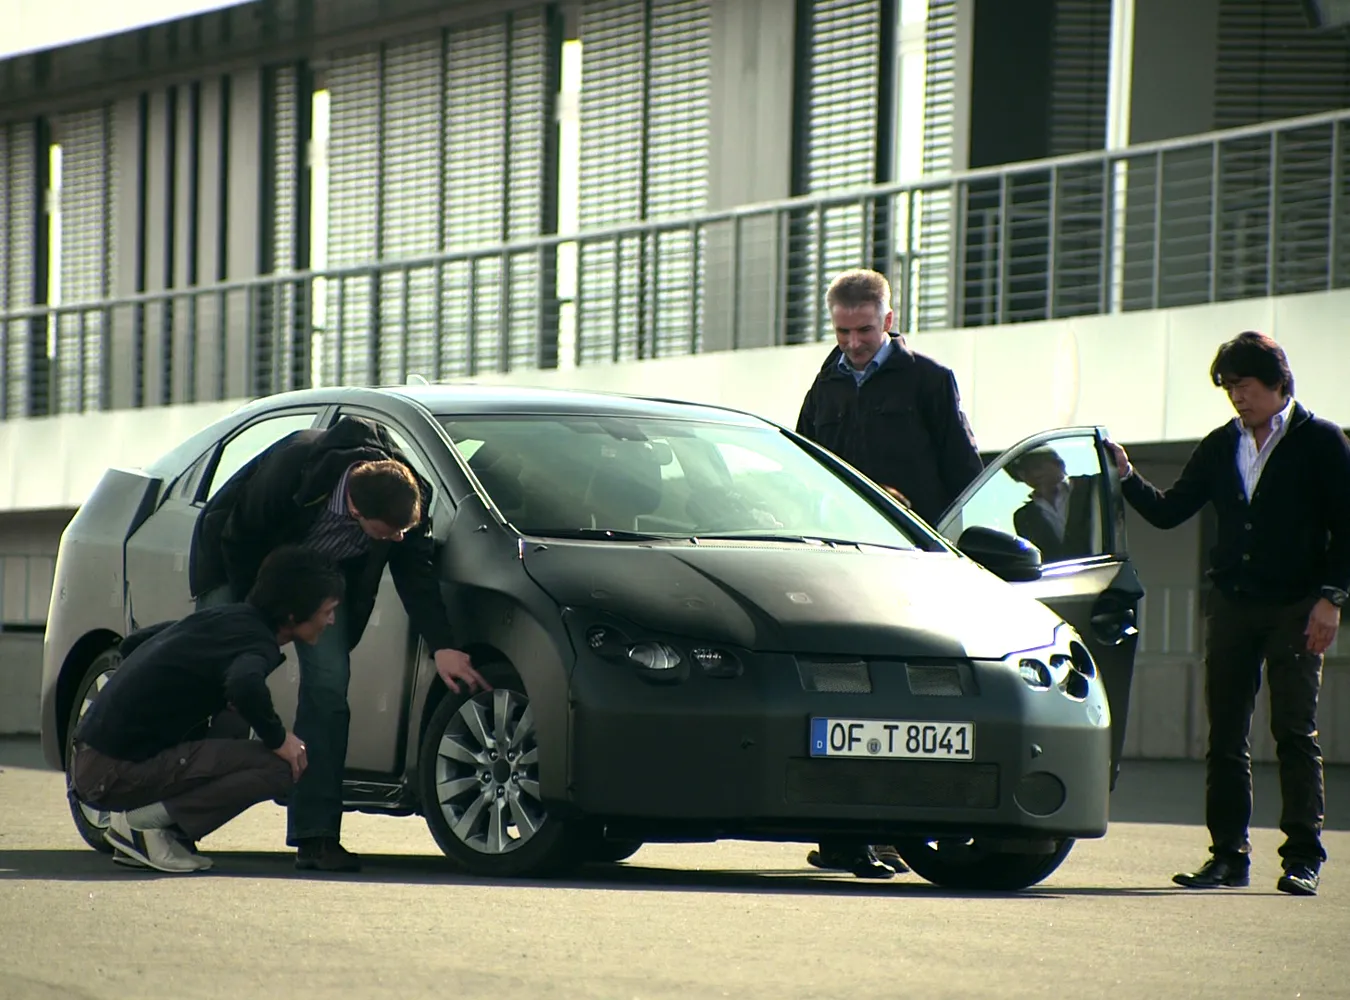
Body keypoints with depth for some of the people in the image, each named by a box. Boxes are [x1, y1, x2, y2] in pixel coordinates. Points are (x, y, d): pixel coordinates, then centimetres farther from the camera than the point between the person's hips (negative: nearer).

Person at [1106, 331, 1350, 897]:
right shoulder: (1221, 447, 14)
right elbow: (1169, 511, 13)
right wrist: (1126, 477, -2)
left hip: (1295, 608, -5)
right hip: (1231, 605, 5)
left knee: (1295, 732, -7)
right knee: (1225, 737, 3)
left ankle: (1303, 857, -5)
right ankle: (1228, 855, 8)